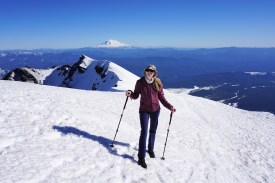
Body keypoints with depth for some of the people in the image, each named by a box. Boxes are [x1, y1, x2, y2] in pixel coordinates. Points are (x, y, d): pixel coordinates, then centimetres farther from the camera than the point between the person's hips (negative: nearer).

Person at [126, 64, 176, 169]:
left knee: (153, 131, 16)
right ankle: (141, 158, -5)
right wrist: (130, 94, -21)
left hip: (155, 110, 3)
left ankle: (150, 149, 38)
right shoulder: (140, 82, -6)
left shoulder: (158, 83, -3)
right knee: (144, 132, -10)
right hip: (144, 110, -2)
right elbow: (136, 96, 1)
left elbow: (161, 98, 1)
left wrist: (170, 107, -11)